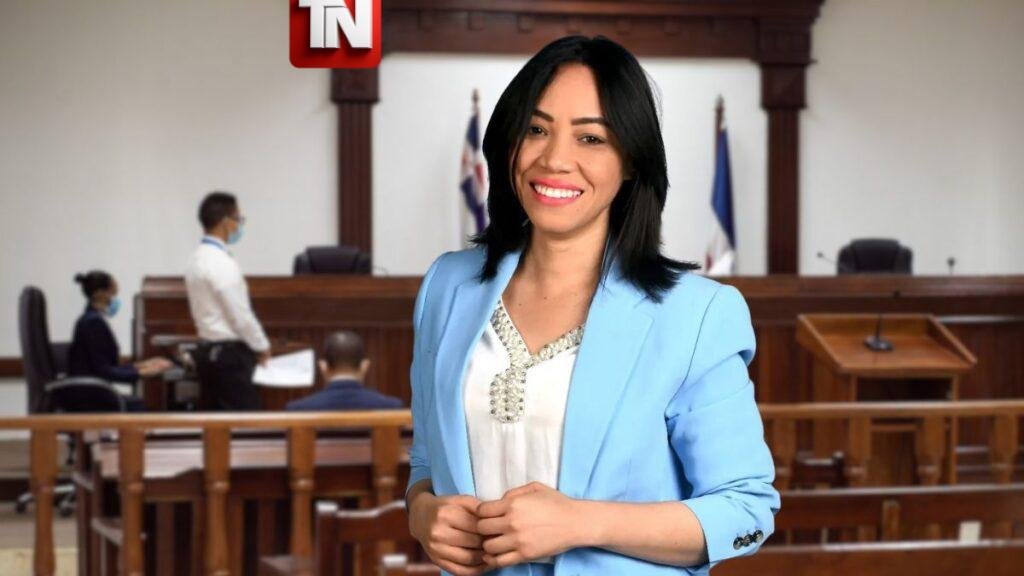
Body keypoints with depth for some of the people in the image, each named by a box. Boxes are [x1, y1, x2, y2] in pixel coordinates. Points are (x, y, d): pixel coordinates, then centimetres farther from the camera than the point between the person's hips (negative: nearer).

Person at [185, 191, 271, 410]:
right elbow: (240, 315, -18)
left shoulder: (198, 258, 10)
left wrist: (254, 345, 17)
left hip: (208, 350, 10)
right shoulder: (222, 263, -18)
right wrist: (262, 346, -2)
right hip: (228, 356, -10)